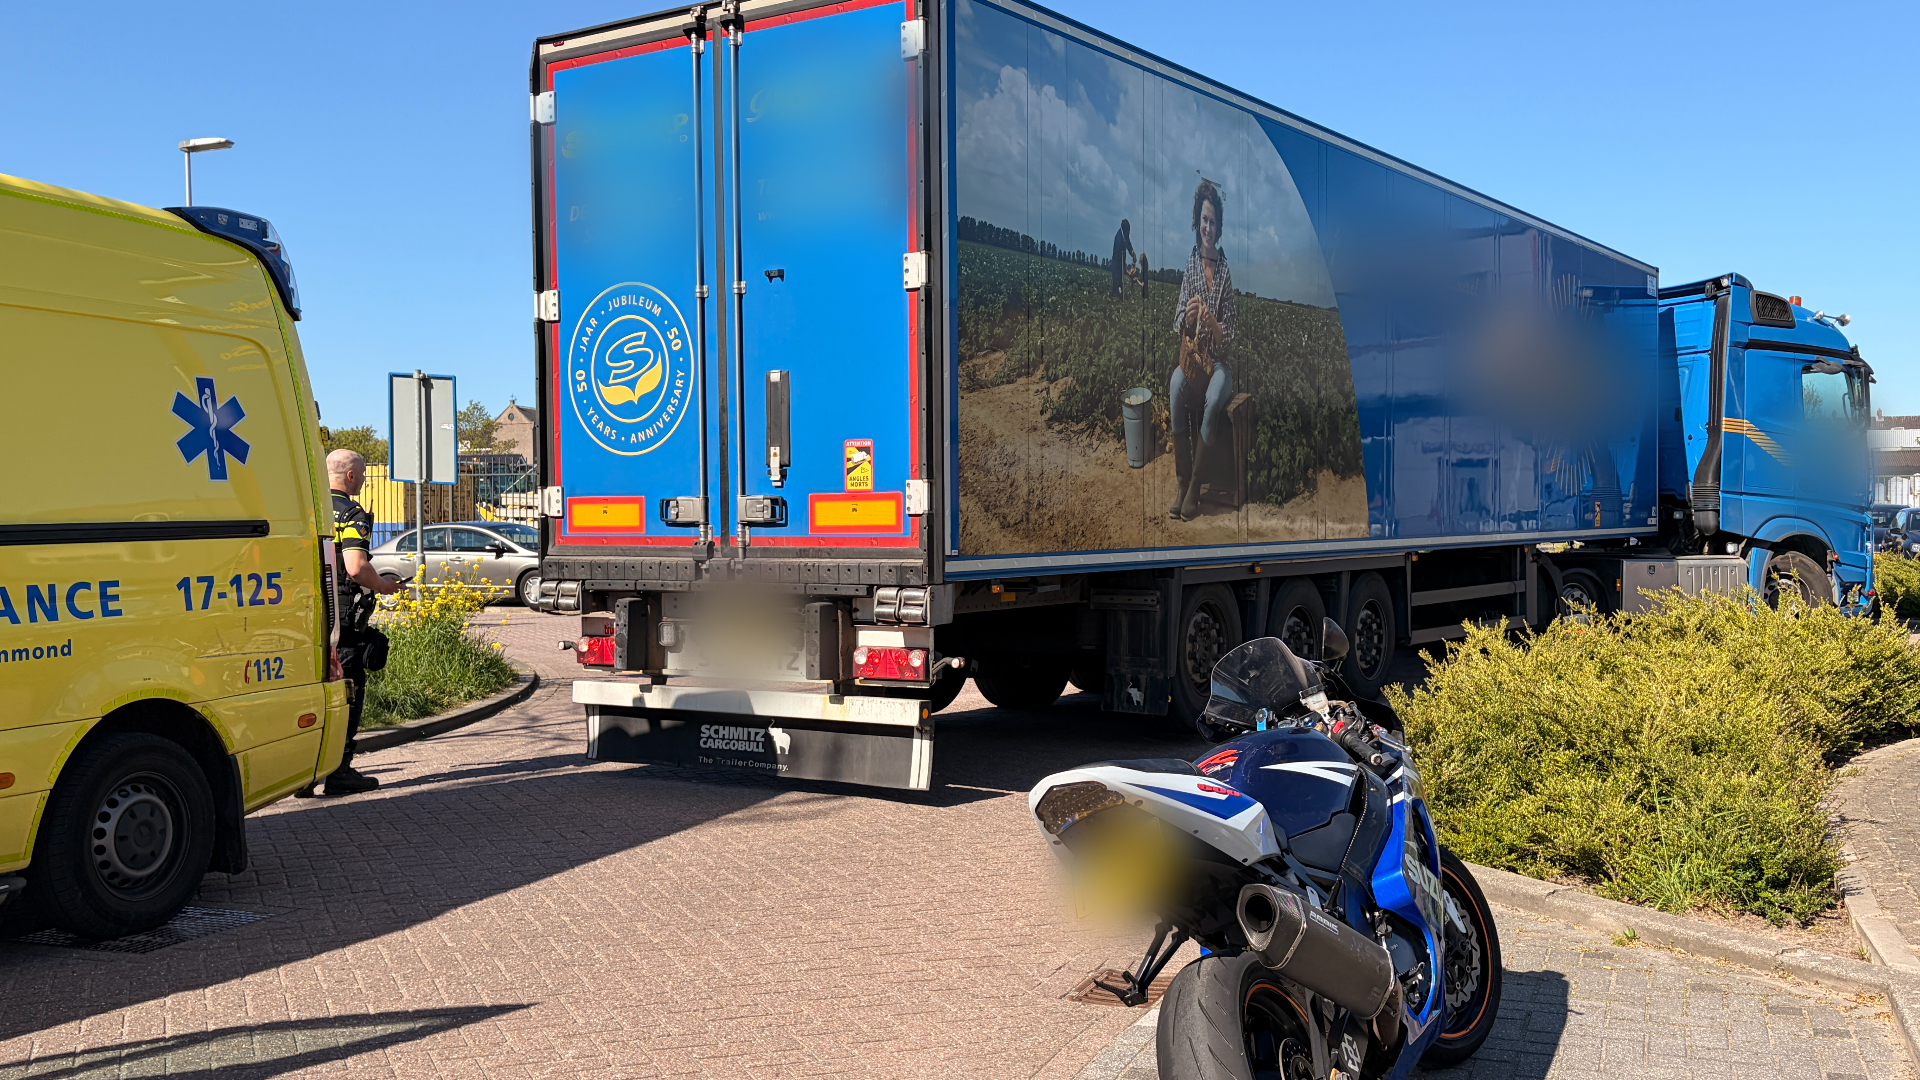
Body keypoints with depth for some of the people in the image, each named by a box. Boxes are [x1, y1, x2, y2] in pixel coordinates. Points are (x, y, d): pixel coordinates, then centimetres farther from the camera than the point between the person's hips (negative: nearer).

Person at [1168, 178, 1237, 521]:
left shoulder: (1226, 271, -2)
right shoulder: (1190, 263, 5)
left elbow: (1229, 338, -3)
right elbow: (1177, 325, 6)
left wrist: (1213, 323, -23)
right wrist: (1187, 317, -16)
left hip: (1217, 358, -2)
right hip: (1191, 353, 2)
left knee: (1214, 399, -33)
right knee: (1175, 388, -30)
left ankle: (1195, 487, -26)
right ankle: (1182, 483, -24)